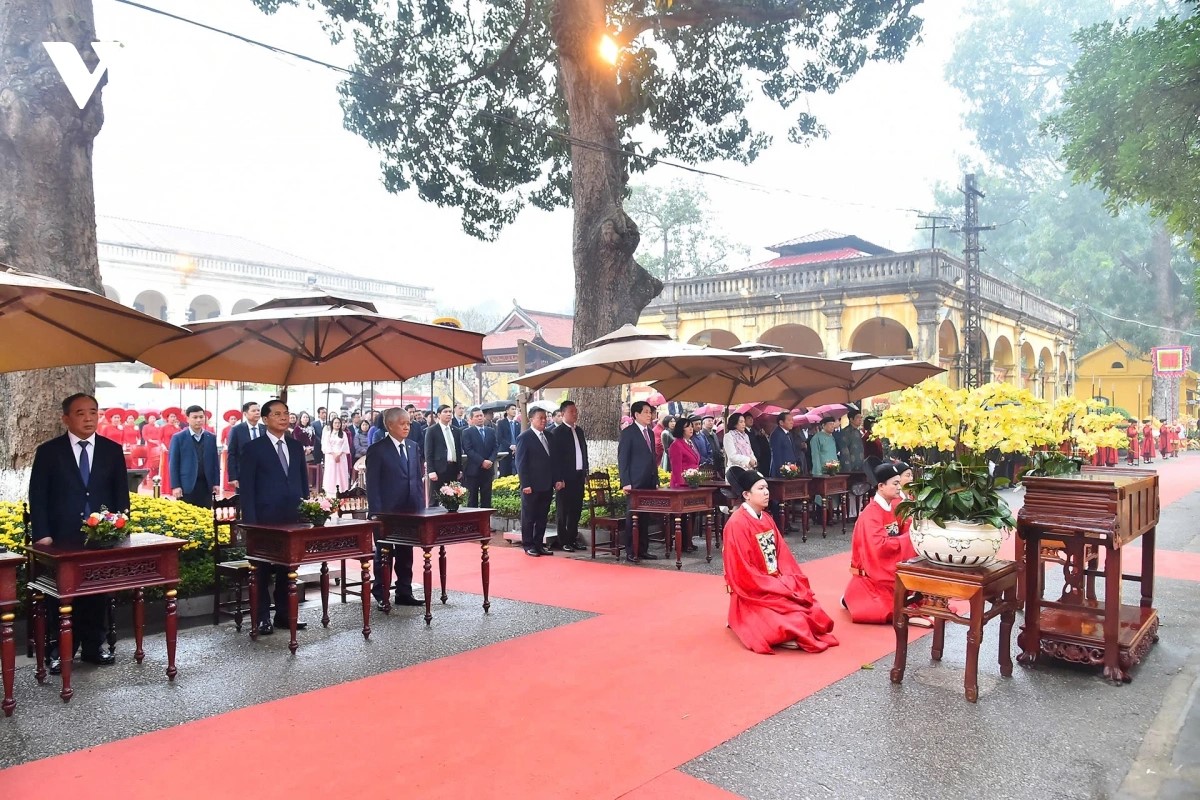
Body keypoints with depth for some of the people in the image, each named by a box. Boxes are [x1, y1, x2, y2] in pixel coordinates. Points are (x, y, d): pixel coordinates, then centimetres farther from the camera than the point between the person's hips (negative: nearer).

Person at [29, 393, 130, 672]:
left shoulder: (112, 450, 6)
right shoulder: (48, 451, 1)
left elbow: (121, 494, 8)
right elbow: (37, 496, 0)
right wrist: (42, 535, -8)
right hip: (62, 540, -2)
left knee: (98, 594, 8)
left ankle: (92, 647, 21)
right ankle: (59, 650, 17)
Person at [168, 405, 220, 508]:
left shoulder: (211, 438, 10)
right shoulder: (178, 438, 0)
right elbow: (173, 463, -2)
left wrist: (216, 483, 4)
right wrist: (176, 486, -8)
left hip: (206, 485, 3)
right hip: (186, 486, -3)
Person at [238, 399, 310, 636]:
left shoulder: (296, 447, 11)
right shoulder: (253, 448, -3)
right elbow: (246, 488, -5)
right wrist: (250, 522, -11)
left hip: (293, 519, 5)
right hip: (266, 520, -4)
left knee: (288, 568, 10)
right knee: (263, 569, 3)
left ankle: (284, 615, 20)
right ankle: (261, 618, 11)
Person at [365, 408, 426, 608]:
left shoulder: (414, 447, 9)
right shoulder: (377, 450, -7)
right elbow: (372, 484, -9)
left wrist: (422, 505, 6)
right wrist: (376, 513, -14)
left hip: (410, 510, 5)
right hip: (387, 512, -5)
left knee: (406, 554, 12)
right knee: (384, 554, 6)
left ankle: (404, 593, 21)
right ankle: (381, 595, 15)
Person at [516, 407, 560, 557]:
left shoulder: (548, 436, 13)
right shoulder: (524, 438, -7)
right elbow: (521, 463, -10)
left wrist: (556, 480, 9)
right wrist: (525, 484, -15)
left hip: (547, 485, 6)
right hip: (532, 486, -6)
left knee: (542, 517, 10)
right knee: (529, 517, 4)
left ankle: (539, 544, 19)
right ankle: (528, 546, 12)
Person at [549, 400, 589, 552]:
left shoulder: (579, 431, 13)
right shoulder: (557, 433, -8)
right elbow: (555, 457, -11)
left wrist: (585, 473, 12)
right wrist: (559, 479, -15)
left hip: (579, 476, 7)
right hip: (566, 477, -7)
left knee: (576, 509, 11)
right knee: (563, 510, 3)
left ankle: (573, 538, 20)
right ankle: (563, 541, 8)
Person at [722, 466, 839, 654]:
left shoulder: (767, 519, 10)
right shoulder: (737, 524, -17)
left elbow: (783, 555, 9)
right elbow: (743, 572, -18)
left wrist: (790, 583, -8)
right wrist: (781, 587, -17)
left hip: (778, 586, 8)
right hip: (754, 594, -8)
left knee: (814, 613, -8)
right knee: (791, 622, -26)